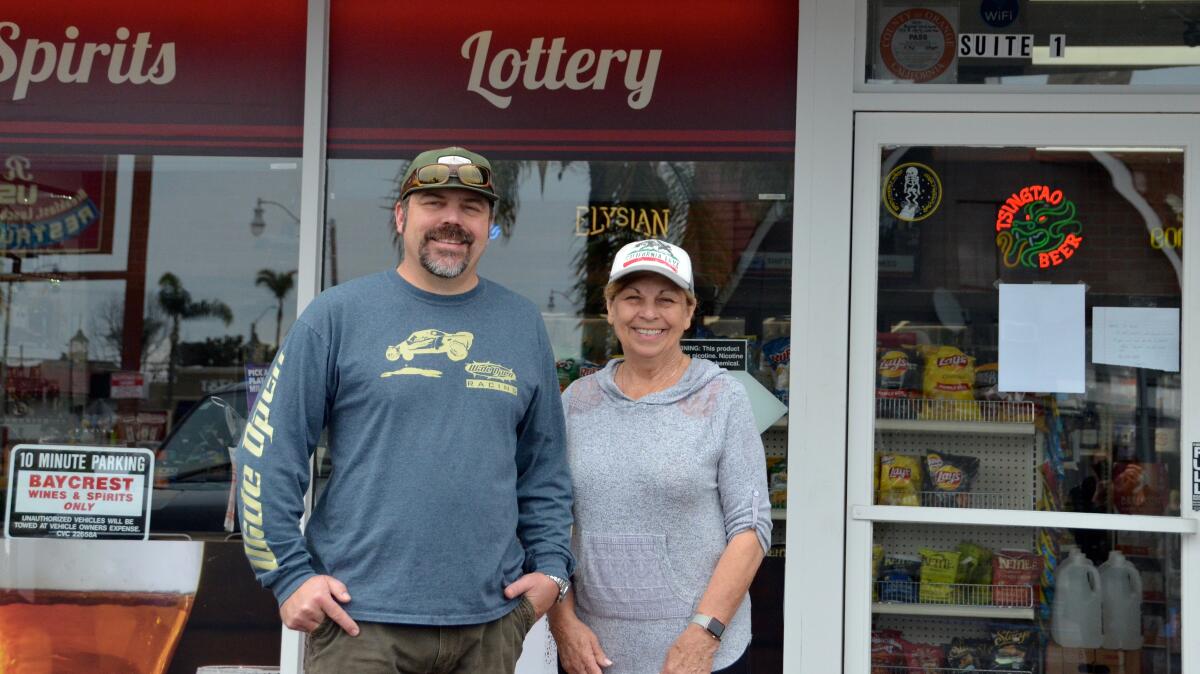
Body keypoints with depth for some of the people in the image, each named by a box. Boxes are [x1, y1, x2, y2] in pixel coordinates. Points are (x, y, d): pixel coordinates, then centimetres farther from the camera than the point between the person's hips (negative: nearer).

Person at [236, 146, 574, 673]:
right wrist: (289, 574, -7)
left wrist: (550, 567, 5)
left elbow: (544, 466, 16)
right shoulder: (338, 315, 0)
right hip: (360, 619, -3)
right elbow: (267, 452, -1)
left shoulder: (523, 326, 10)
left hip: (489, 622, 3)